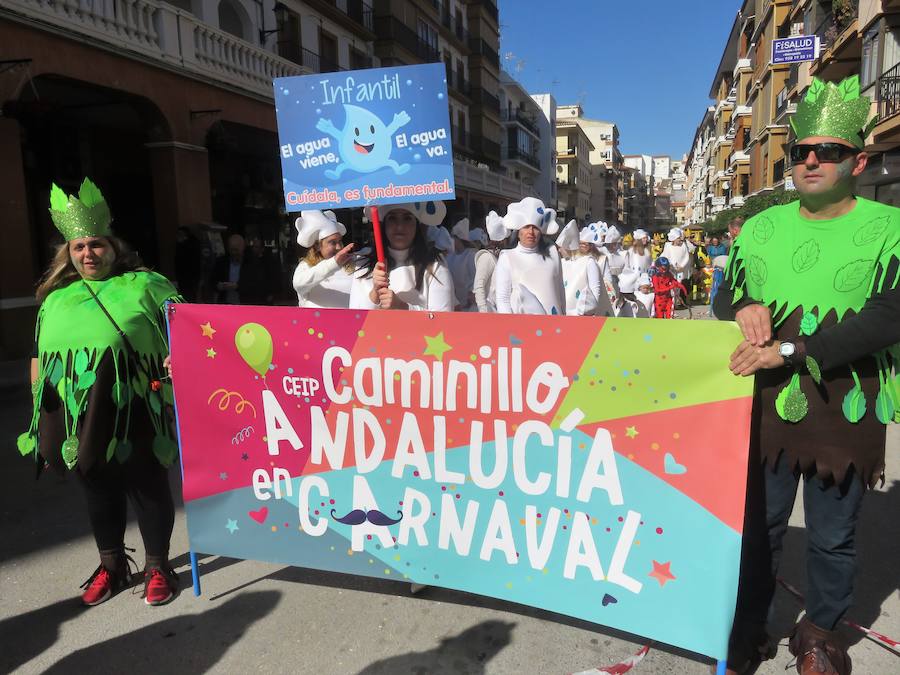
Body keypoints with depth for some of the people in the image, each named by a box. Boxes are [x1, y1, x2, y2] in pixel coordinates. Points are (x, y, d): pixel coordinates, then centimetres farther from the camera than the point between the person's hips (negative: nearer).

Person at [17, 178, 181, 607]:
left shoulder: (143, 285, 4)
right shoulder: (56, 299, 17)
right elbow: (39, 358, 21)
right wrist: (39, 409, 17)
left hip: (134, 413, -4)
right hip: (75, 419, 5)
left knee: (148, 489, 7)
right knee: (98, 493, 17)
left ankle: (157, 567, 24)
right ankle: (111, 566, 35)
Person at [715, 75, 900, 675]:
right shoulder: (762, 227, 6)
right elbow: (724, 297, 11)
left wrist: (790, 348, -24)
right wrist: (745, 308, -13)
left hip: (845, 417, -2)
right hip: (766, 408, 3)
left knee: (833, 539, 15)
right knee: (757, 528, 14)